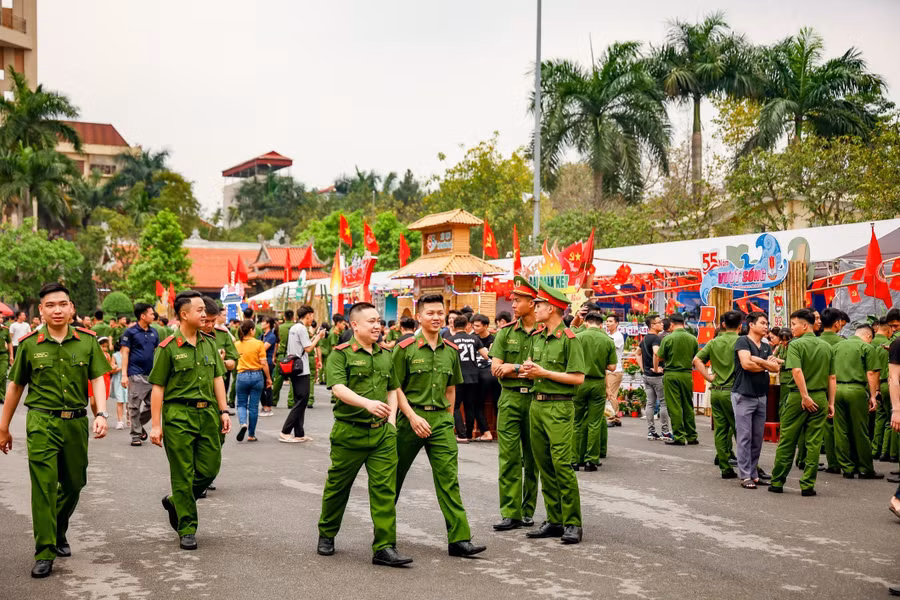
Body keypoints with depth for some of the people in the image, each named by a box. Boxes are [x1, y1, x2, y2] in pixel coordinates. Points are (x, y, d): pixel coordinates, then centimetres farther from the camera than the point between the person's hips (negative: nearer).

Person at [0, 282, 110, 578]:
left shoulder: (87, 340, 2)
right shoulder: (29, 344, 0)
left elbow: (97, 379, 3)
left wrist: (101, 414, -13)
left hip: (76, 422, 2)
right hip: (42, 423, -2)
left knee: (74, 484, 13)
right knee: (44, 487, -7)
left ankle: (59, 532, 39)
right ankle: (44, 553, -1)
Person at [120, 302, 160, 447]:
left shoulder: (153, 332, 13)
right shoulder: (130, 332, -3)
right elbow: (125, 353, -5)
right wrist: (124, 375, -13)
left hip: (151, 374, 6)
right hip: (136, 374, -6)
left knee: (152, 405, 9)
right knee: (135, 405, -3)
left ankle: (139, 424, 30)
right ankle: (136, 435, 4)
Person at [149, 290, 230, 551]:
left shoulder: (210, 343, 9)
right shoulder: (168, 348, -7)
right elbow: (157, 388, -6)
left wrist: (224, 411, 7)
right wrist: (155, 424, -9)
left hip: (208, 413, 5)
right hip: (178, 415, -5)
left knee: (210, 469, 6)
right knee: (183, 475, 1)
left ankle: (175, 502, 31)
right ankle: (186, 529, 11)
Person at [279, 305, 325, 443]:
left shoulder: (293, 328, 15)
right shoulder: (302, 329, -14)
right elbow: (308, 349, -16)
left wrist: (313, 339, 15)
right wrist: (318, 337, -5)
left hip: (294, 369, 10)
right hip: (302, 370, -10)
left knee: (299, 402, 11)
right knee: (301, 401, -6)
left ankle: (299, 434, 12)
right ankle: (285, 432, -8)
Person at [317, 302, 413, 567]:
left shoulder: (386, 355, 14)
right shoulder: (340, 354, -5)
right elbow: (338, 388, -20)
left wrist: (391, 419, 10)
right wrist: (368, 403, -34)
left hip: (382, 433, 4)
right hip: (349, 432, -4)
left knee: (384, 488, -4)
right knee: (338, 486, 10)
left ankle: (384, 547, -2)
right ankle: (326, 535, 32)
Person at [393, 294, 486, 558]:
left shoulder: (451, 350, 8)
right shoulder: (405, 348, -5)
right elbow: (395, 387, -6)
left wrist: (447, 419, 13)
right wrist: (413, 417, -14)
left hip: (441, 420, 3)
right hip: (411, 419, -3)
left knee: (449, 479, -5)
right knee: (395, 474, 11)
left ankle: (459, 538, -7)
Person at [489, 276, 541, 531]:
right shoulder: (506, 332, 8)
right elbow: (495, 369, 3)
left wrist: (514, 368, -10)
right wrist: (528, 370, -9)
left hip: (536, 399, -2)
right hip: (510, 398, 2)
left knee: (533, 459, 6)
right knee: (509, 457, -2)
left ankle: (528, 511, 16)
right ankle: (511, 513, 1)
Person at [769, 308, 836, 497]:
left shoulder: (796, 345, -8)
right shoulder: (827, 347, 9)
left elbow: (797, 371, -22)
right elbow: (832, 378, 10)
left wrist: (805, 396, -21)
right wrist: (831, 403, 13)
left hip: (798, 397, -4)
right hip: (820, 397, 4)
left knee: (787, 441, 6)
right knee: (814, 443, 6)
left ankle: (777, 482, 13)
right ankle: (808, 485, 6)